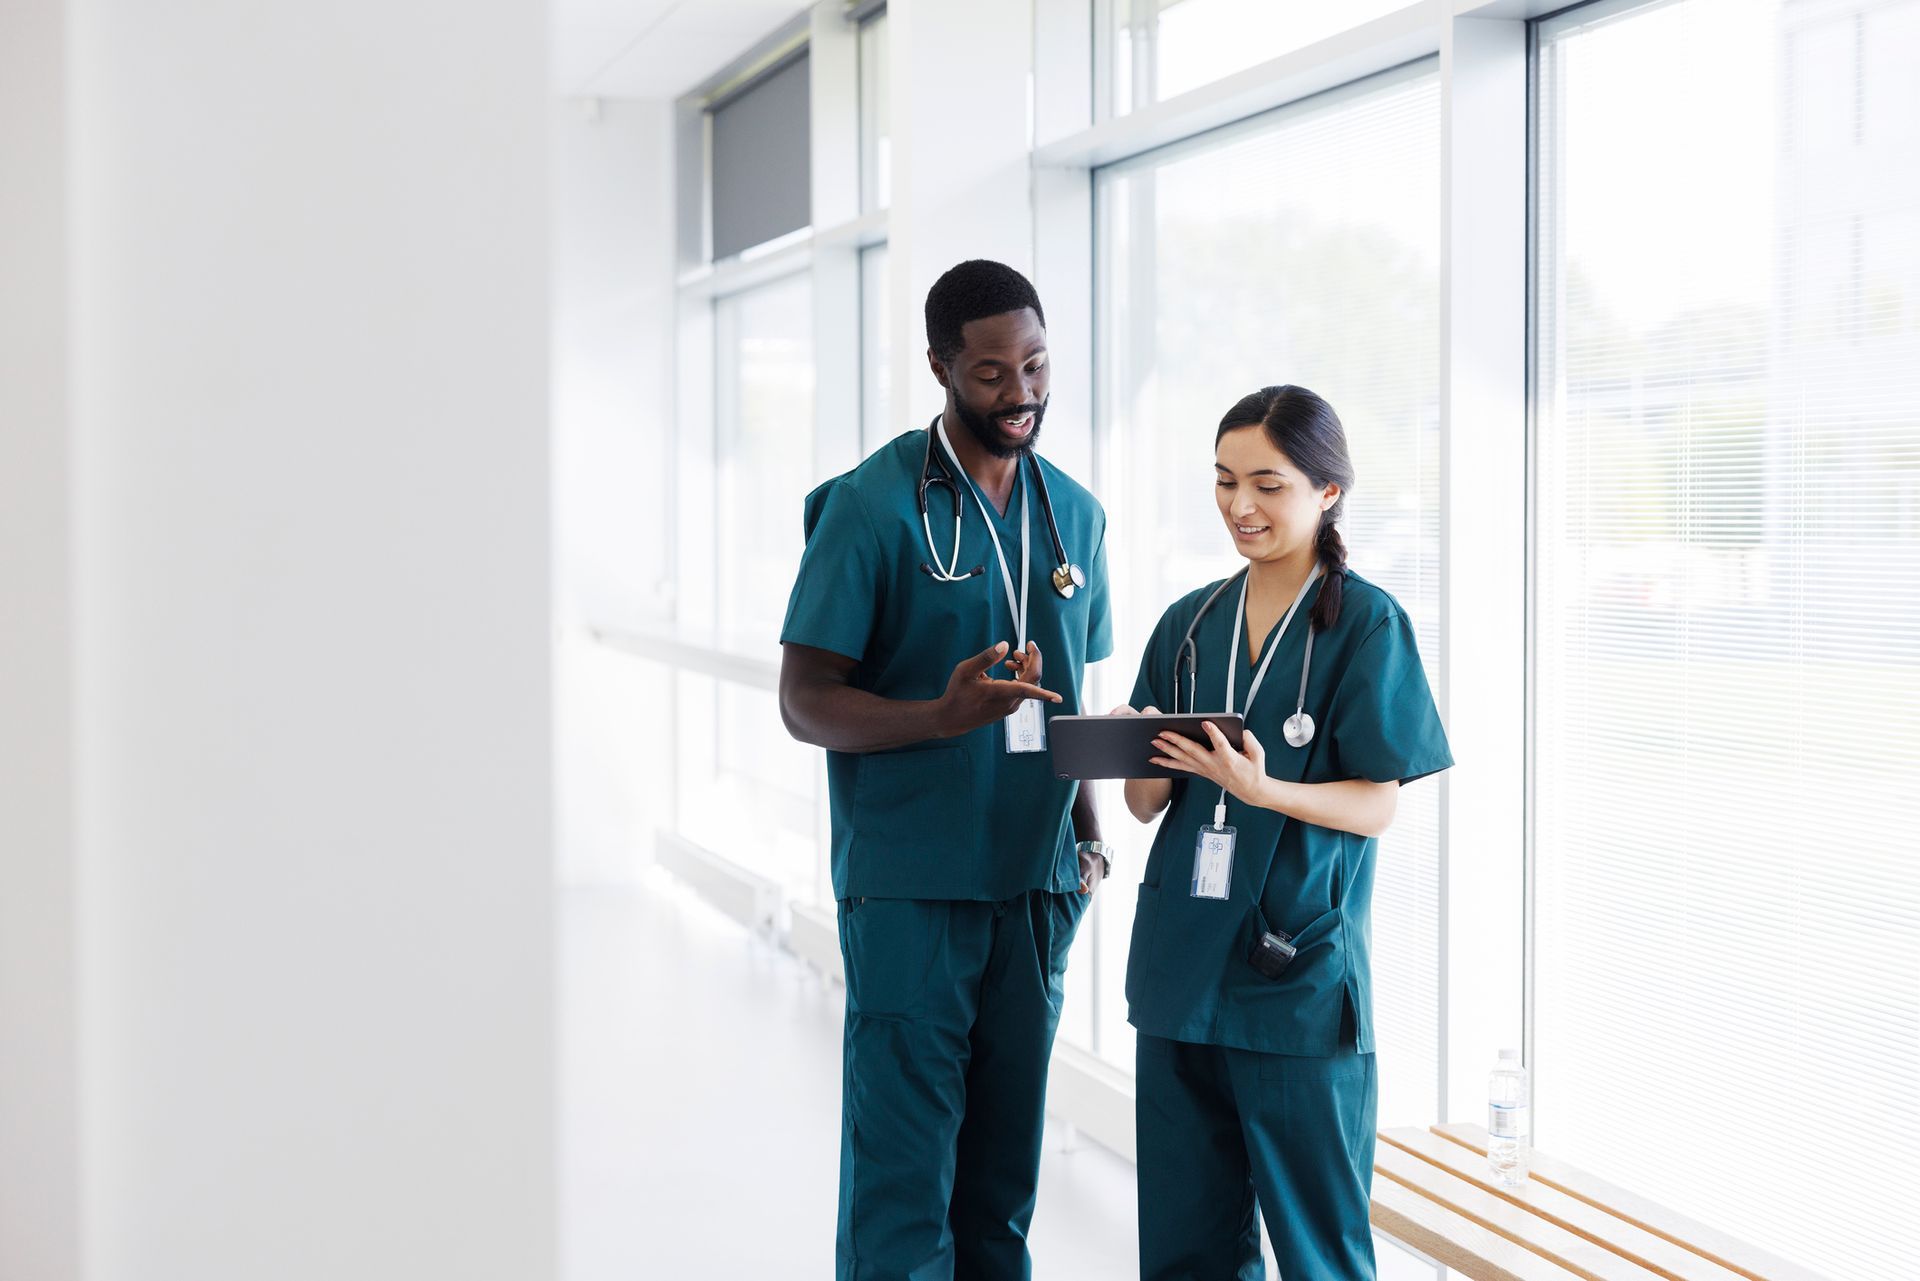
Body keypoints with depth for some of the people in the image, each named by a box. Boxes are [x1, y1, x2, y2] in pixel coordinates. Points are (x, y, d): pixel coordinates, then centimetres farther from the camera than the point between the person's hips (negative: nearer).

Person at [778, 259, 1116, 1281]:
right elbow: (805, 700, -10)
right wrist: (942, 714, -25)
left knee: (1005, 1168, 11)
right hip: (910, 885, -5)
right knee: (902, 1170, -4)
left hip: (1035, 887, 5)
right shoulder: (871, 506, -7)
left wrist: (1087, 832, 7)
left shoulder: (1074, 513, 11)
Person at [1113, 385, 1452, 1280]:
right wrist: (1145, 762, -12)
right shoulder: (1189, 624, 11)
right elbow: (1145, 805, 11)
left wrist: (1260, 789, -23)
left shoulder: (1366, 624, -4)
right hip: (1183, 963, 5)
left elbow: (1375, 806, -7)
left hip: (1298, 971, -5)